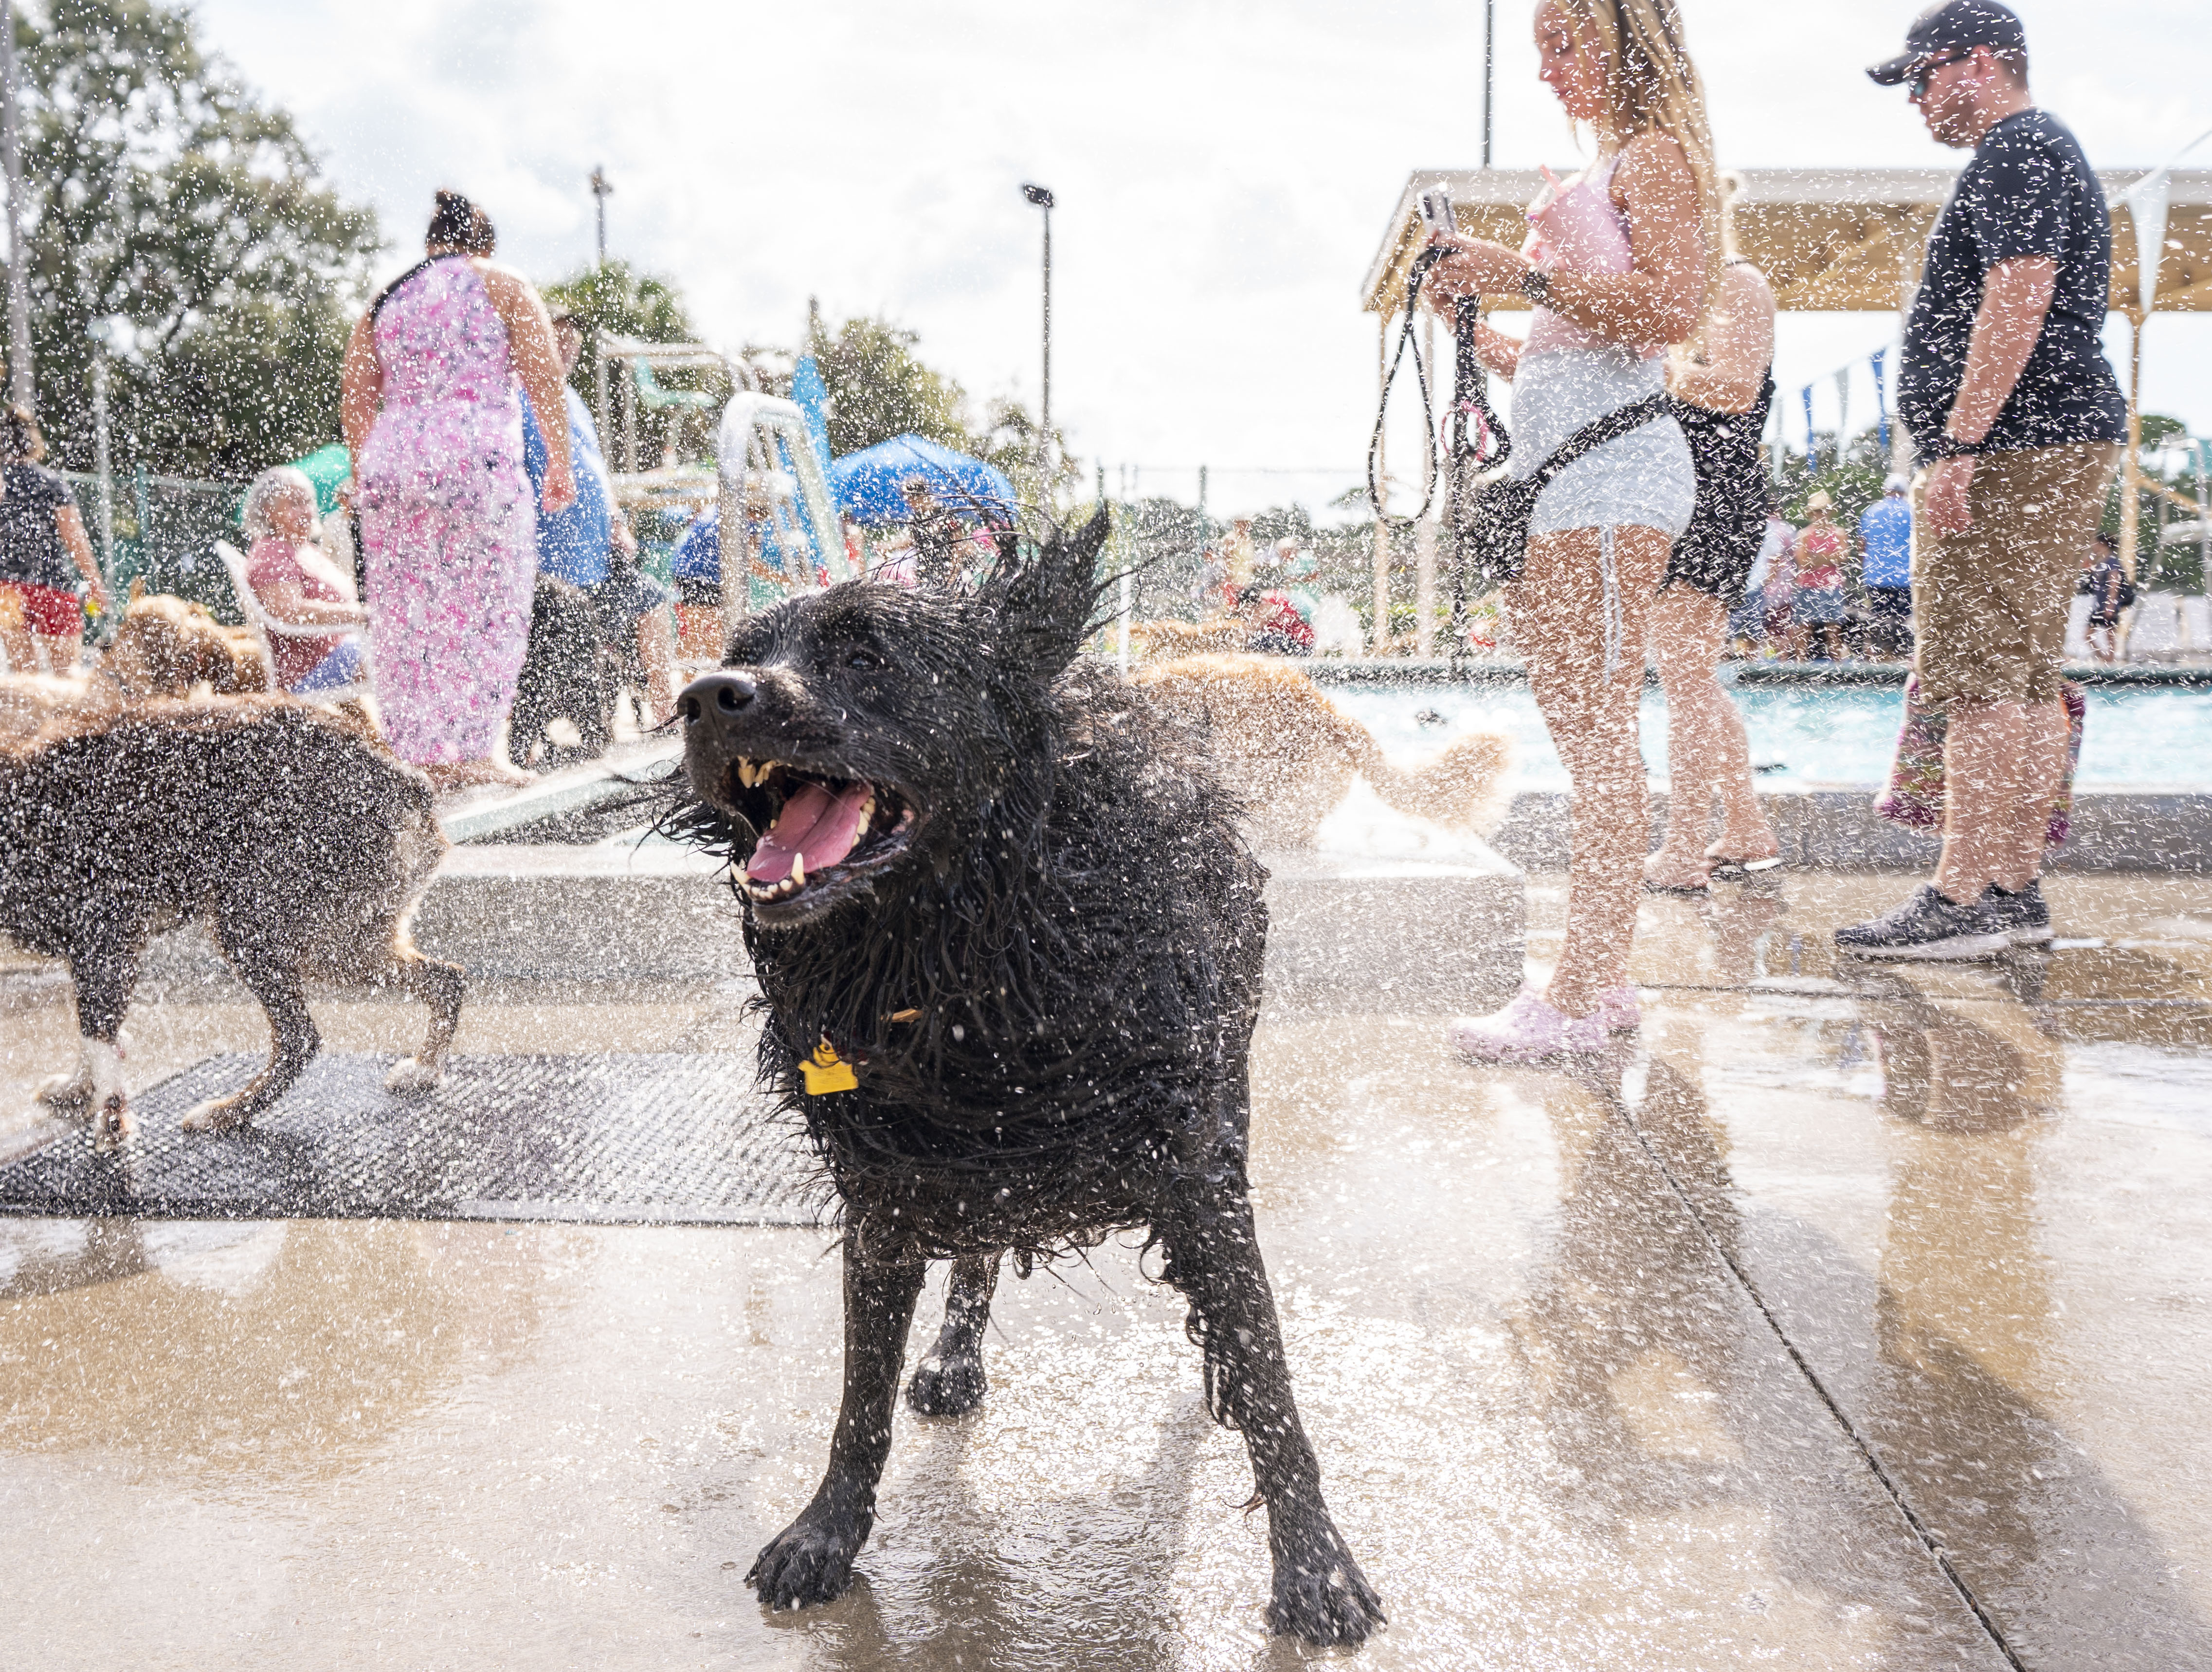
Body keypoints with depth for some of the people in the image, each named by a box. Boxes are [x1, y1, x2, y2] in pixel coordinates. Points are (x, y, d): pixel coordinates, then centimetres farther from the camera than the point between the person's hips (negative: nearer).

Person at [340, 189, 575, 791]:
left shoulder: (383, 304, 21)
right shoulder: (501, 286, 10)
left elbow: (354, 398, 15)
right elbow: (544, 379, 1)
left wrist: (368, 473, 21)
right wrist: (560, 464, 5)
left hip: (389, 460, 5)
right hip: (475, 458, -5)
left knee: (406, 615, 7)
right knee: (482, 607, -1)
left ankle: (415, 754, 9)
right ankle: (466, 752, -4)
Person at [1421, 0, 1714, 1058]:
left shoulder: (1655, 155, 1)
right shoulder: (1600, 177, 27)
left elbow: (1673, 305, -16)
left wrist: (1520, 275, -13)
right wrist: (1480, 335, 13)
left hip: (1613, 465, -9)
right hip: (1559, 467, 9)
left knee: (1600, 732, -12)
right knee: (1580, 732, 7)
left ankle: (1581, 995, -11)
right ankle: (1602, 978, 12)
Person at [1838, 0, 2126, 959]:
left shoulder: (2017, 154, -7)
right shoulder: (2034, 155, 27)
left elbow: (2016, 304, -19)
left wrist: (1957, 446, -23)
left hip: (2016, 451, -11)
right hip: (2051, 452, 11)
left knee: (1975, 680, -12)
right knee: (2023, 681, 9)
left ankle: (1964, 900, -11)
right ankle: (2014, 890, 13)